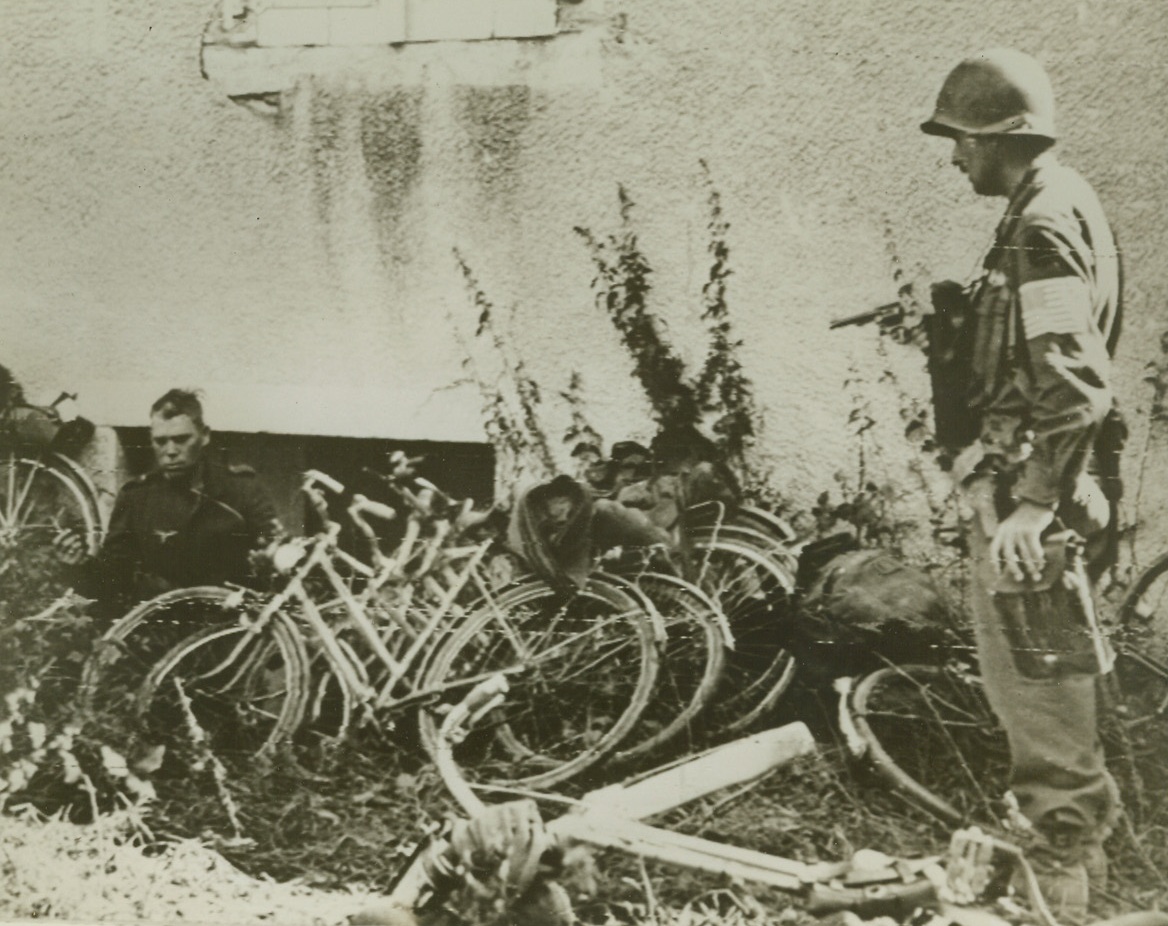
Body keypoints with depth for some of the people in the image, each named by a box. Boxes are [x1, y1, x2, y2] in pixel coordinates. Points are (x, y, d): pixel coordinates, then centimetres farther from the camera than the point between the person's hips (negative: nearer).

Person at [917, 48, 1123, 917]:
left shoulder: (1044, 224, -17)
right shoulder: (1058, 206, 14)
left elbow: (1074, 382, -25)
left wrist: (1034, 502, -25)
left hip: (1029, 483, -10)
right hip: (1028, 477, 10)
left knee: (1036, 668, -1)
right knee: (1027, 658, 20)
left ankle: (1061, 861, 11)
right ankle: (1076, 824, 33)